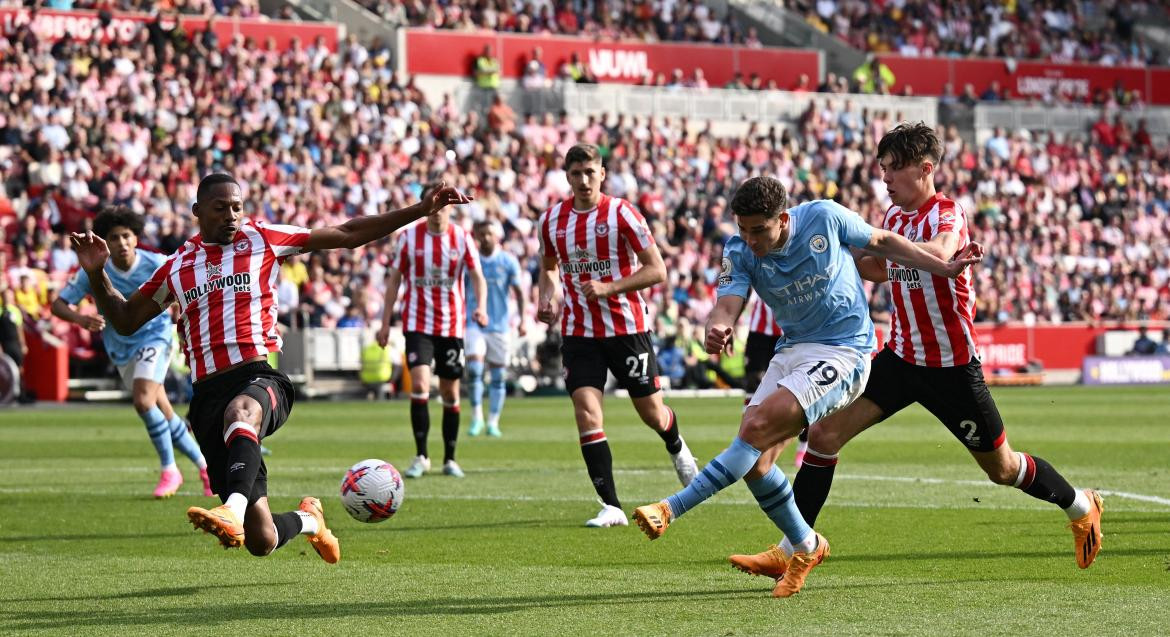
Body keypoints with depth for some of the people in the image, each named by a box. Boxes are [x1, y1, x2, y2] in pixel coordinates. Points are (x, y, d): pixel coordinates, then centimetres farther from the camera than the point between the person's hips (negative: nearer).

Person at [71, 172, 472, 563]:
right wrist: (96, 275, 11)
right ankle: (307, 519, 30)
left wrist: (421, 210, 7)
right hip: (208, 394, 2)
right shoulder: (177, 267, 19)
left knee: (240, 410, -44)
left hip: (260, 378, -2)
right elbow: (125, 320, 28)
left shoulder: (262, 240, 12)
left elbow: (348, 234, 13)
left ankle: (234, 509, -63)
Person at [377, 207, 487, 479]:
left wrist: (481, 306, -22)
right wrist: (385, 322, 2)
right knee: (419, 385, -16)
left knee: (450, 393, 7)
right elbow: (394, 278, 5)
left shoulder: (461, 237, -1)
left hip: (451, 325, 1)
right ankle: (421, 456, -7)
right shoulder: (409, 236, -1)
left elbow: (477, 276, -2)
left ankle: (450, 459, 18)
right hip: (417, 322, -1)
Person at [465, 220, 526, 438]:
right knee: (474, 367, -18)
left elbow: (518, 292, 4)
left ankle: (493, 422, 11)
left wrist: (522, 320, -5)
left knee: (498, 376, 3)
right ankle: (476, 417, -9)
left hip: (500, 326, 1)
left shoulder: (508, 261, 1)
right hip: (474, 323, -1)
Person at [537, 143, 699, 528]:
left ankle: (677, 448, 46)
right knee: (586, 412, -14)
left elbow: (656, 270, -11)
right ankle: (611, 507, -13)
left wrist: (608, 288, -21)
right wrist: (548, 298, 1)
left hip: (627, 327, -2)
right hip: (579, 333, 3)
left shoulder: (622, 214, -10)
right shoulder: (552, 220, 3)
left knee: (652, 413, 8)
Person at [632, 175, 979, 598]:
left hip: (843, 352, -5)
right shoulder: (740, 252, -4)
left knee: (756, 430, -22)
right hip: (792, 351, 5)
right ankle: (805, 548, 16)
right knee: (755, 459, -6)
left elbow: (882, 243, 6)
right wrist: (716, 328, -43)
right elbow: (728, 302, -19)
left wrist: (944, 269, 4)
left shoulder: (824, 217, -11)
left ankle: (670, 510, -25)